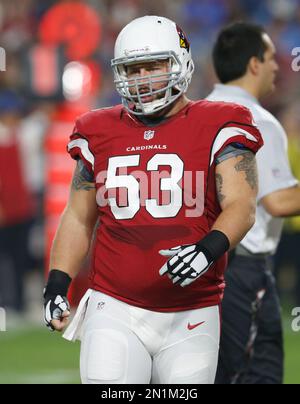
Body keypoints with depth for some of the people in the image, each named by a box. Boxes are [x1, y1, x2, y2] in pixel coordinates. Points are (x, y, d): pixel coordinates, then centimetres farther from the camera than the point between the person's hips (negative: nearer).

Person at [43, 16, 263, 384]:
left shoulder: (217, 129, -2)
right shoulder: (101, 135, 9)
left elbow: (241, 207, -12)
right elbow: (79, 218, 17)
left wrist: (209, 248, -31)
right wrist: (57, 284, 6)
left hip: (190, 318, -1)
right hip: (115, 312, 1)